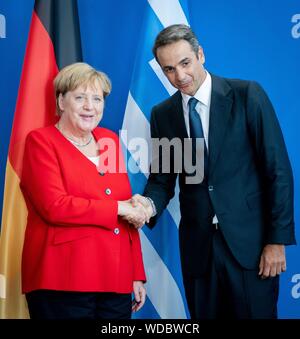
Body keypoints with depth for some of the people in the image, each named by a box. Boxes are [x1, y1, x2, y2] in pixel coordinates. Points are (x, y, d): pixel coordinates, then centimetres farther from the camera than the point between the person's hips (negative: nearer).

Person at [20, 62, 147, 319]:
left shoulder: (109, 140, 15)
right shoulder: (41, 141, -1)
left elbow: (129, 214, 16)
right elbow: (54, 207, -14)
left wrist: (137, 275, 12)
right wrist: (117, 209, -9)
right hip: (63, 284, -5)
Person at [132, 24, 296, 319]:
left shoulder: (248, 95, -6)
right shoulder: (162, 114, 6)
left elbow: (278, 169, -7)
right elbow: (162, 178, 9)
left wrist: (278, 239, -10)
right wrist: (149, 203, -14)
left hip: (249, 241, -3)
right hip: (198, 245, 3)